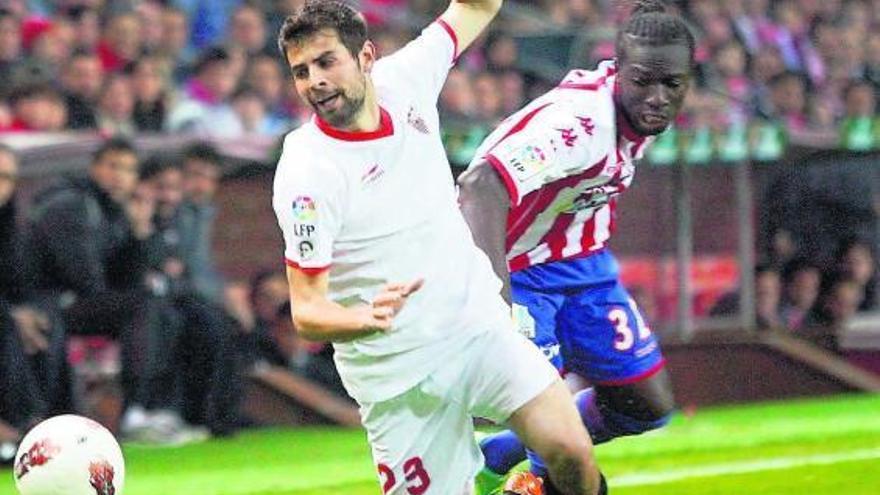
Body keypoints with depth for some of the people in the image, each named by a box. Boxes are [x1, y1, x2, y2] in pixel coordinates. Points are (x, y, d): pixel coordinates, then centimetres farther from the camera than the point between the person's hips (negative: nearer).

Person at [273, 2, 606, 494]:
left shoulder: (404, 79, -4)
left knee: (571, 453, -11)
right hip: (401, 374, -4)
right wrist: (368, 318, -41)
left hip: (480, 321, 4)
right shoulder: (306, 175, -20)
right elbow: (306, 312, -20)